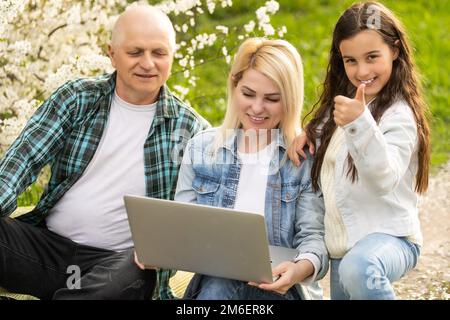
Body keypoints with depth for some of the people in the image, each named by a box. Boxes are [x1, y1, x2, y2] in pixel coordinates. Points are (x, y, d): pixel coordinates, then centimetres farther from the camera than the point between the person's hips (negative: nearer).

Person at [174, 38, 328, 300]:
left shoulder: (308, 156, 2)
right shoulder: (201, 148, 10)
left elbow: (313, 234, -5)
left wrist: (303, 267, -28)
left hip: (281, 283, -1)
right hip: (216, 280, 1)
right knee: (216, 289, -33)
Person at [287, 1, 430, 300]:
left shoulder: (399, 115, -15)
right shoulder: (344, 103, 10)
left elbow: (384, 180, -30)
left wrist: (360, 124, -44)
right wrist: (306, 136, 2)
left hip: (389, 237, -8)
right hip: (341, 244, 8)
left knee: (357, 271, -38)